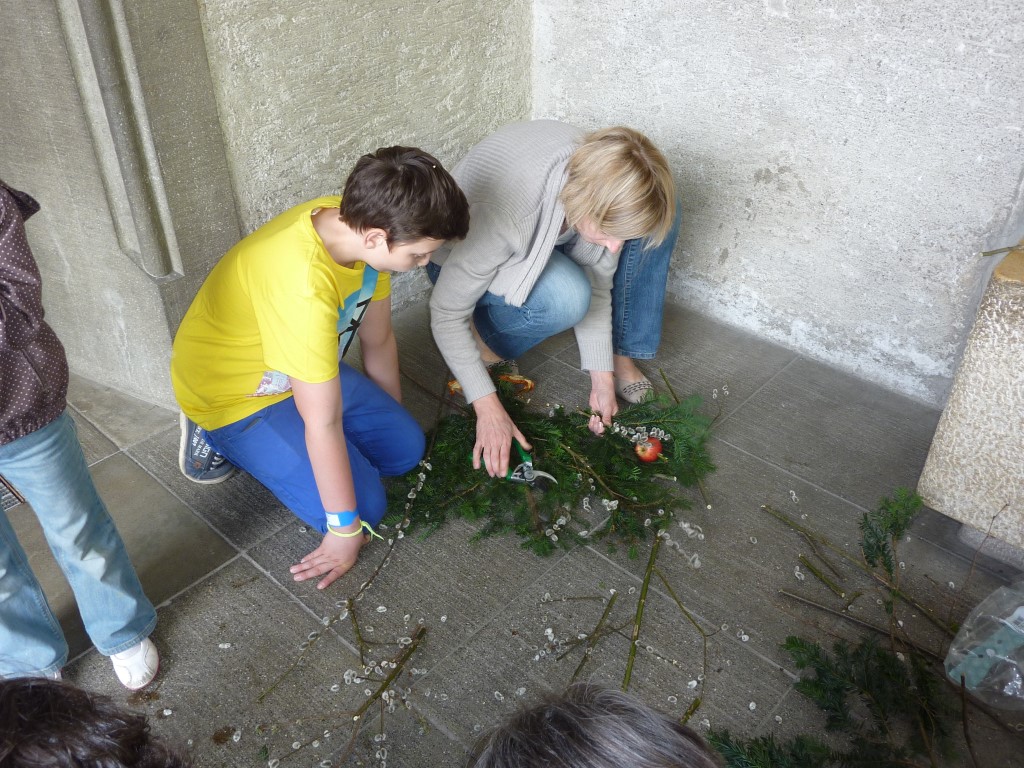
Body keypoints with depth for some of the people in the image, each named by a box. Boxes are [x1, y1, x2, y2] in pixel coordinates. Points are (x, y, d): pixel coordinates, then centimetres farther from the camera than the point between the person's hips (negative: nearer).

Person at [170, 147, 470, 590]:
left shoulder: (359, 221, -16)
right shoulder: (305, 288, -41)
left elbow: (378, 340, -1)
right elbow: (324, 423, -33)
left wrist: (393, 421, 12)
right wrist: (345, 529, -21)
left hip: (306, 367, 8)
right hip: (233, 393, -7)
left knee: (406, 450, 3)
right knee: (365, 504, -12)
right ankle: (218, 439, 3)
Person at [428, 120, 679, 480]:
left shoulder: (604, 185, -25)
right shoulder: (505, 212, -42)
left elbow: (597, 282, -12)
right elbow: (446, 314, -32)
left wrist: (602, 377, -15)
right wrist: (488, 408, -32)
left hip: (544, 239, 6)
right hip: (463, 259, -5)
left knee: (659, 220, -15)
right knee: (566, 297, -38)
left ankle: (621, 355, -5)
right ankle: (484, 339, -8)